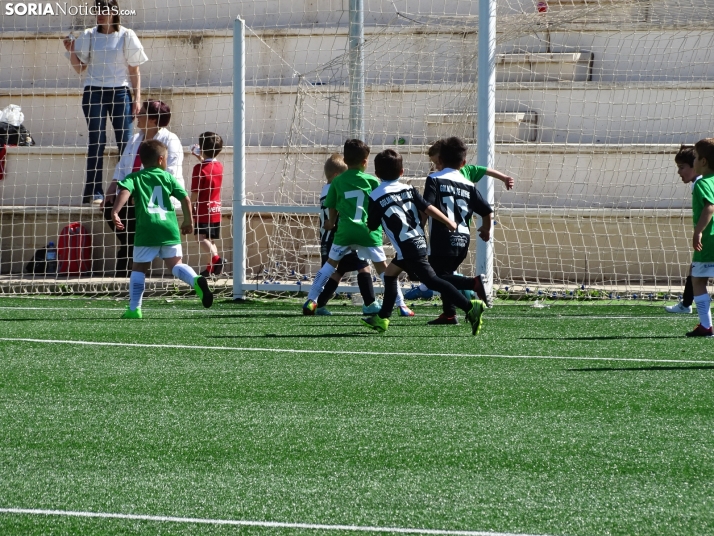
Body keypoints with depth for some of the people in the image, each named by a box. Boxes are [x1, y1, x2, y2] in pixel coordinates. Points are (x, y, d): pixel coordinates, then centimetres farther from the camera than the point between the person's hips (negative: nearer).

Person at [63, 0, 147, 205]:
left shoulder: (127, 36, 3)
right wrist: (71, 51, -8)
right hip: (94, 92, 1)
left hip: (120, 91, -1)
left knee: (125, 142, -3)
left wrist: (137, 98, -1)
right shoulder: (89, 36, 6)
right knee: (96, 142, -2)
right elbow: (80, 67, 9)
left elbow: (134, 71, 5)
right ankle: (94, 192, -3)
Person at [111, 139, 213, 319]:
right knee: (175, 263, 9)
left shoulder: (135, 178, 8)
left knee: (139, 268, 9)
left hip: (146, 231, -2)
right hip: (169, 228, 2)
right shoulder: (168, 177, 13)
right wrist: (189, 221, 21)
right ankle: (196, 280, -21)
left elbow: (125, 191, -13)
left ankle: (134, 309, 8)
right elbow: (185, 198, 9)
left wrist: (115, 212, -22)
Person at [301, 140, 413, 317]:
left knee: (330, 264, 16)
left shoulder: (337, 182, 6)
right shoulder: (371, 181, 1)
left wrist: (331, 222, 34)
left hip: (345, 232, 1)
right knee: (382, 268, 8)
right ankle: (401, 305, 5)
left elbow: (332, 207, 15)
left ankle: (310, 301, 10)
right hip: (369, 232, -1)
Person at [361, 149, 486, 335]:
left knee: (431, 280, -14)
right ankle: (382, 319, 29)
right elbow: (428, 208, 0)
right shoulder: (408, 190, 9)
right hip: (419, 241, 8)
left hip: (407, 247, -8)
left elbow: (372, 226, 1)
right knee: (390, 273, 24)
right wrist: (449, 223, 3)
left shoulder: (375, 197, -5)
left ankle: (470, 307, -27)